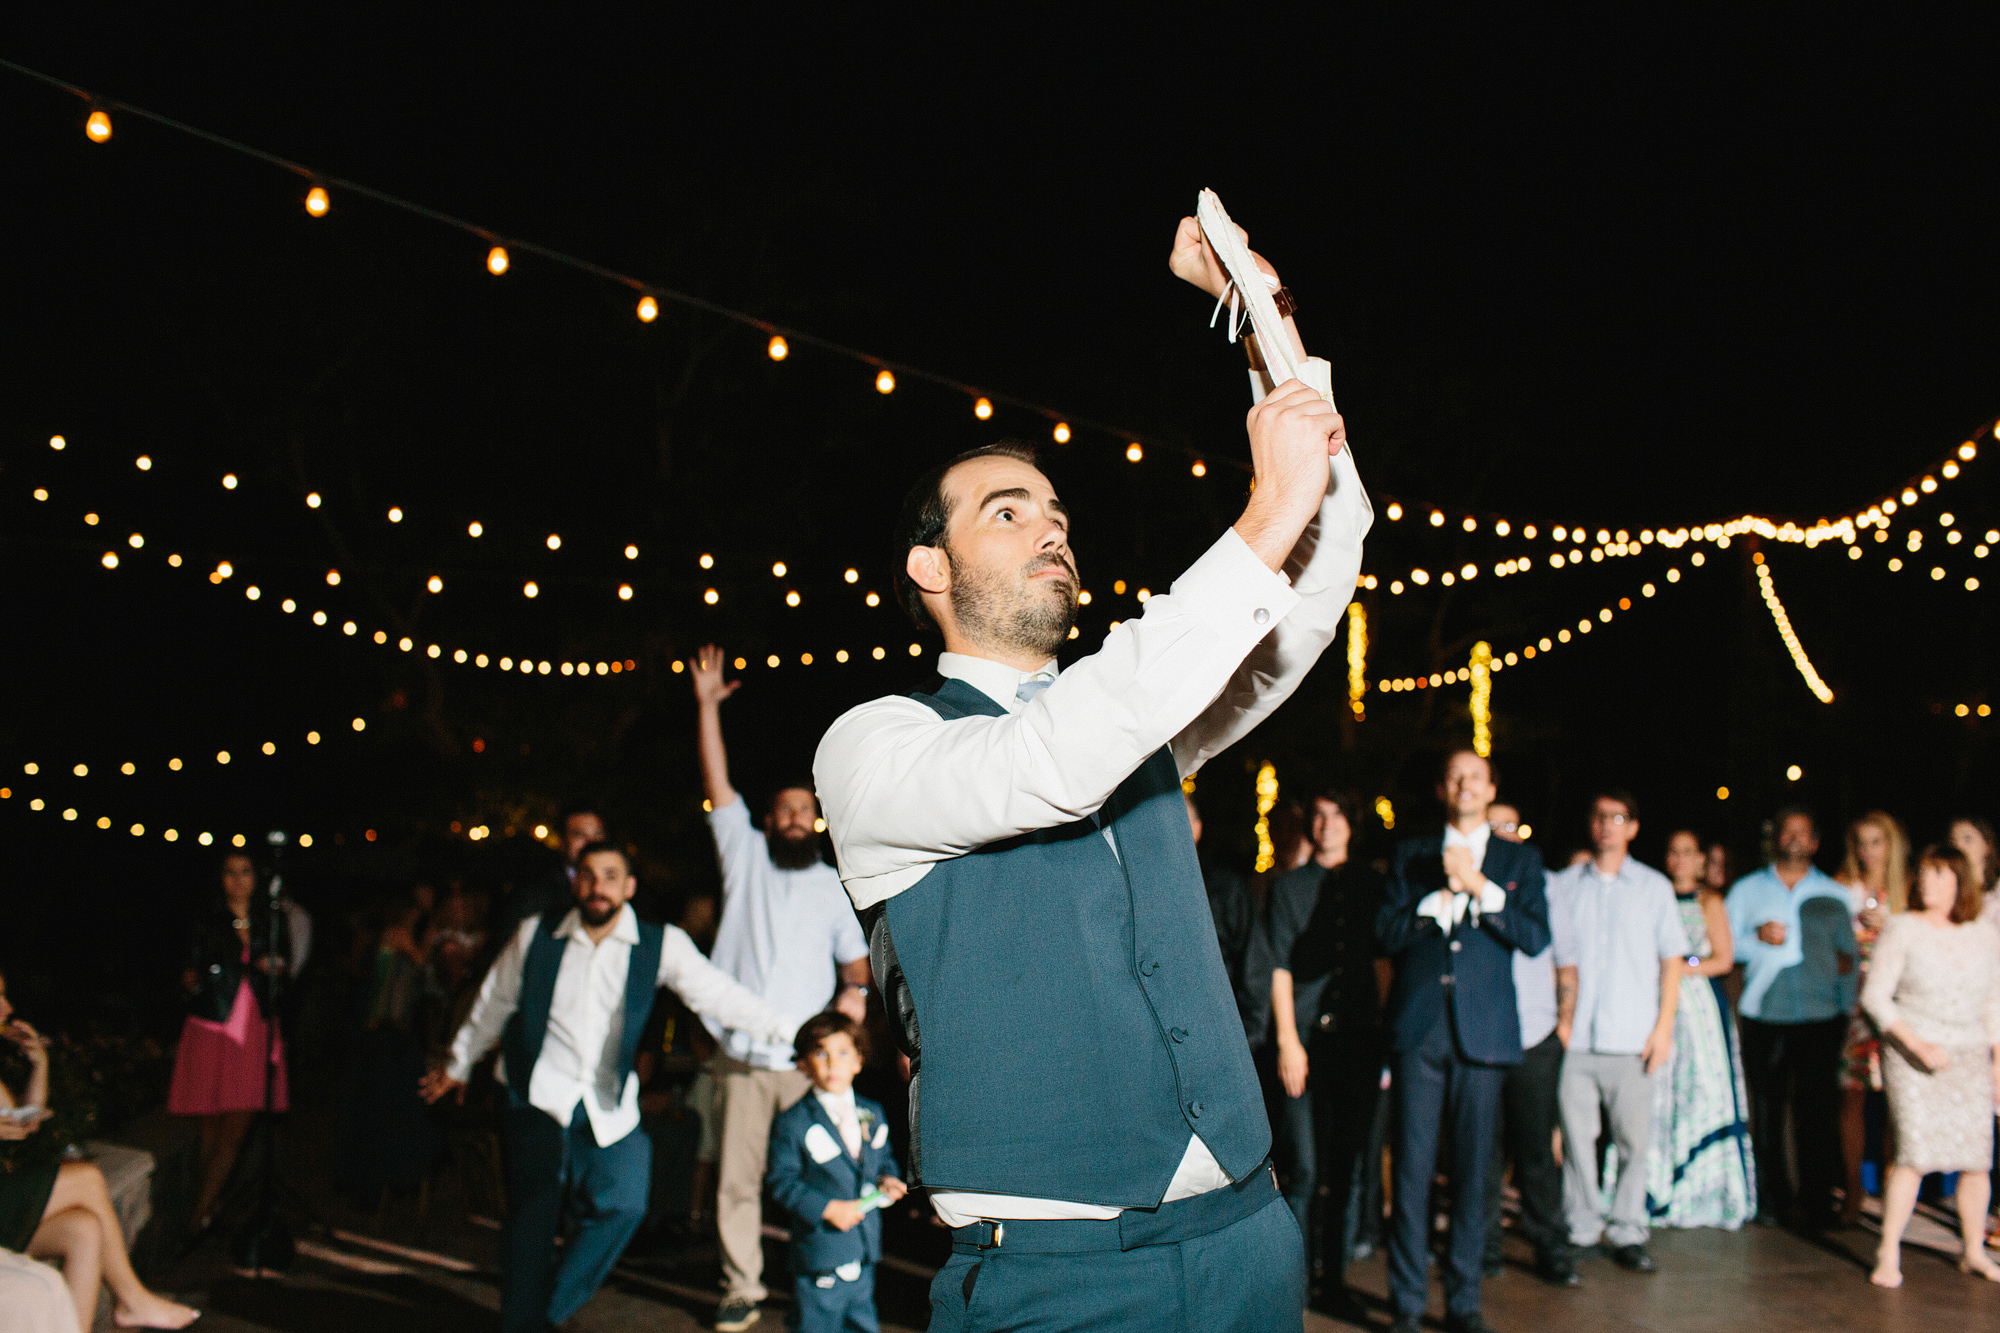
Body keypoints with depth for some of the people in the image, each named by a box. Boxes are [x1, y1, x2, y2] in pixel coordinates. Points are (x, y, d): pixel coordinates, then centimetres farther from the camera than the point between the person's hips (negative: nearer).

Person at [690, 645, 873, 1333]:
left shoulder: (834, 887, 13)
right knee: (737, 1179, 1)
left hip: (808, 1058, 0)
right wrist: (707, 706, 0)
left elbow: (856, 958, 15)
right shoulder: (745, 858, 9)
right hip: (743, 1055, 0)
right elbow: (717, 784, 4)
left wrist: (856, 991, -8)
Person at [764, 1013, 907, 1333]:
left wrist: (888, 1180, -1)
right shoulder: (791, 1123, -10)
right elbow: (781, 1183, -11)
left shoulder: (873, 1113, 9)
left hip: (866, 1250, 5)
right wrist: (827, 1209, -20)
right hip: (820, 1252, -5)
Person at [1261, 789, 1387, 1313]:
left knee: (1349, 1167, 5)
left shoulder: (1370, 885, 12)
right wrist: (1287, 1041, -6)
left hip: (1358, 1040, 2)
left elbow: (1383, 960, 12)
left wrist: (1388, 1032, 3)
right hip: (1305, 1041, -2)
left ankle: (1336, 1277, 14)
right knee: (1305, 1171, -3)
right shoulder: (1289, 887, 6)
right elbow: (1278, 968, 2)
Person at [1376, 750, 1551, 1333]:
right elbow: (1385, 932, 3)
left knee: (1473, 1166, 2)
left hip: (1483, 1031, 0)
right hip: (1417, 1026, 0)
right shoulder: (1410, 854, 13)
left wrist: (1478, 886, -9)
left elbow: (1536, 937, 0)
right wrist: (1441, 897, -8)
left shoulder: (1520, 859, 13)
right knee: (1412, 1165, -2)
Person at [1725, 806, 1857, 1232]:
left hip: (1821, 1016, 0)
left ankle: (1815, 1204, 2)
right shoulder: (1747, 889, 14)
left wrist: (1848, 1006, 1)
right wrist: (1758, 939, -8)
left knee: (1816, 1110, -6)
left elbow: (1849, 953, 13)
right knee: (1767, 1109, 1)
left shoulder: (1834, 895, 15)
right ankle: (1771, 1200, 10)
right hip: (1764, 1016, 0)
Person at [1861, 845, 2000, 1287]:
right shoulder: (1902, 929, -3)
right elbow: (1875, 996, -6)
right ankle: (1888, 1255, -6)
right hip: (1913, 1055, -4)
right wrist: (1917, 1043, -15)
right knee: (1915, 1154, -13)